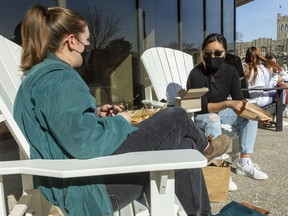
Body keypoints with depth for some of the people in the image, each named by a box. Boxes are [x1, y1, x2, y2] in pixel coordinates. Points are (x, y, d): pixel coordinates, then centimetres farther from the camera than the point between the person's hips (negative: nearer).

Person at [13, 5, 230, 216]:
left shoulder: (41, 74, 13)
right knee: (176, 118, -6)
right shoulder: (58, 79, -21)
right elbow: (86, 143, -30)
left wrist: (96, 115, 7)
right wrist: (119, 122, -12)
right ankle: (204, 148, 28)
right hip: (88, 185, -10)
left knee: (184, 146, 9)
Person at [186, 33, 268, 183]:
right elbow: (202, 107, -27)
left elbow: (239, 100, -7)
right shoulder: (196, 74, -24)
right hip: (199, 116, -6)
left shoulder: (230, 71, -7)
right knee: (213, 119, -37)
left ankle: (244, 162, -13)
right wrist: (227, 104, -38)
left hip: (221, 111, 6)